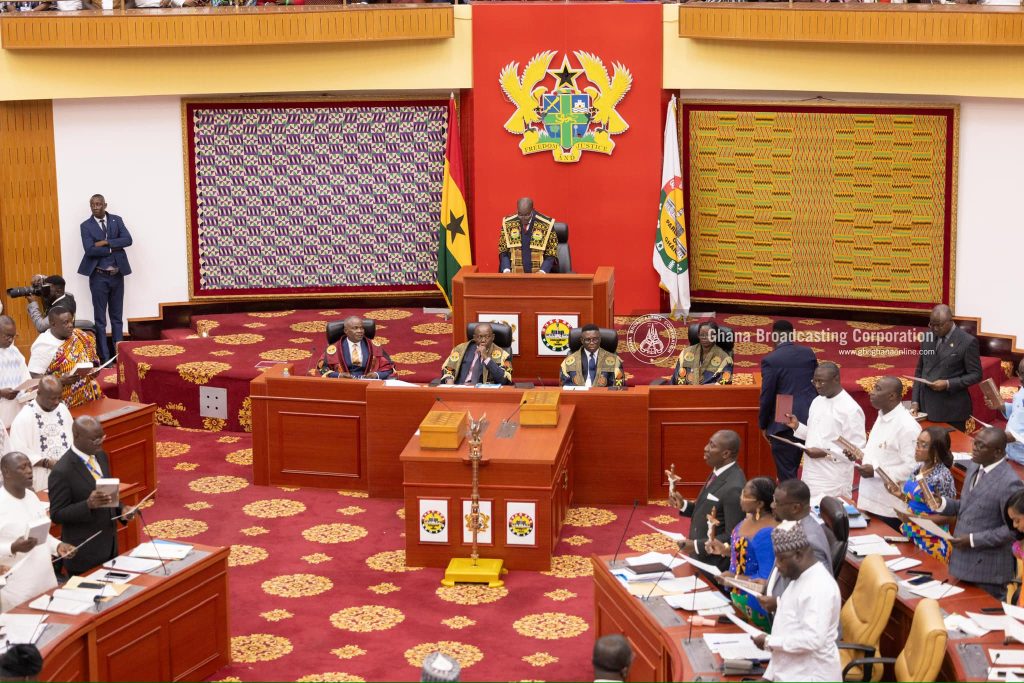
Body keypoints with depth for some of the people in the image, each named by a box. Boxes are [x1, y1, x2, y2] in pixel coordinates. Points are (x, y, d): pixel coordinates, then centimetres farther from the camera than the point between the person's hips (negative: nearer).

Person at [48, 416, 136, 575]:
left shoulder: (101, 457, 4)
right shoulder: (62, 472, -21)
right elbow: (56, 515, -17)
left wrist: (121, 510, -2)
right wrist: (88, 504, -31)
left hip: (109, 545, 7)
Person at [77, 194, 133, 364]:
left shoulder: (117, 220, 5)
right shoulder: (86, 226, -2)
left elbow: (128, 240, -9)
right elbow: (89, 250, -15)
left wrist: (106, 242, -17)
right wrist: (113, 249, -14)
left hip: (117, 275, 2)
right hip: (99, 276, -2)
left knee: (117, 317, 10)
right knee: (100, 318, 1)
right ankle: (104, 358, 3)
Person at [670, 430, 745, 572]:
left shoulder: (734, 488, -25)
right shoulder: (719, 473, 5)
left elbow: (733, 537, -24)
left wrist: (697, 546, -23)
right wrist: (683, 505, 2)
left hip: (715, 566, -9)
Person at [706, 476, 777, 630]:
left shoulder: (766, 534, -28)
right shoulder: (751, 517, -1)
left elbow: (766, 579, -26)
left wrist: (734, 578, -23)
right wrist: (725, 550, 2)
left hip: (753, 604, -9)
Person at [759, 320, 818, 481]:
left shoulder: (770, 360, -11)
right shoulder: (808, 353, 5)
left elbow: (767, 396, -9)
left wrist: (763, 425, 3)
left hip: (784, 424, -5)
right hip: (810, 419, 5)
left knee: (786, 472, 2)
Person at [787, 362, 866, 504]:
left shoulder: (851, 409, -15)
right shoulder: (817, 402, 10)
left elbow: (857, 449, -16)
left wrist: (826, 453, -21)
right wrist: (797, 426, 3)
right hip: (810, 475, 8)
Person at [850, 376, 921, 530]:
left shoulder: (907, 426, -19)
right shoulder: (882, 417, 11)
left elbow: (912, 467, -22)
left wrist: (875, 471, -22)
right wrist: (859, 456, 6)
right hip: (870, 500, 9)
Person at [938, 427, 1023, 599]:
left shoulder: (1009, 483, -21)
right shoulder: (974, 467, 5)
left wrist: (973, 540, -20)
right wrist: (942, 503, -1)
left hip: (987, 568, -8)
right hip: (963, 562, 8)